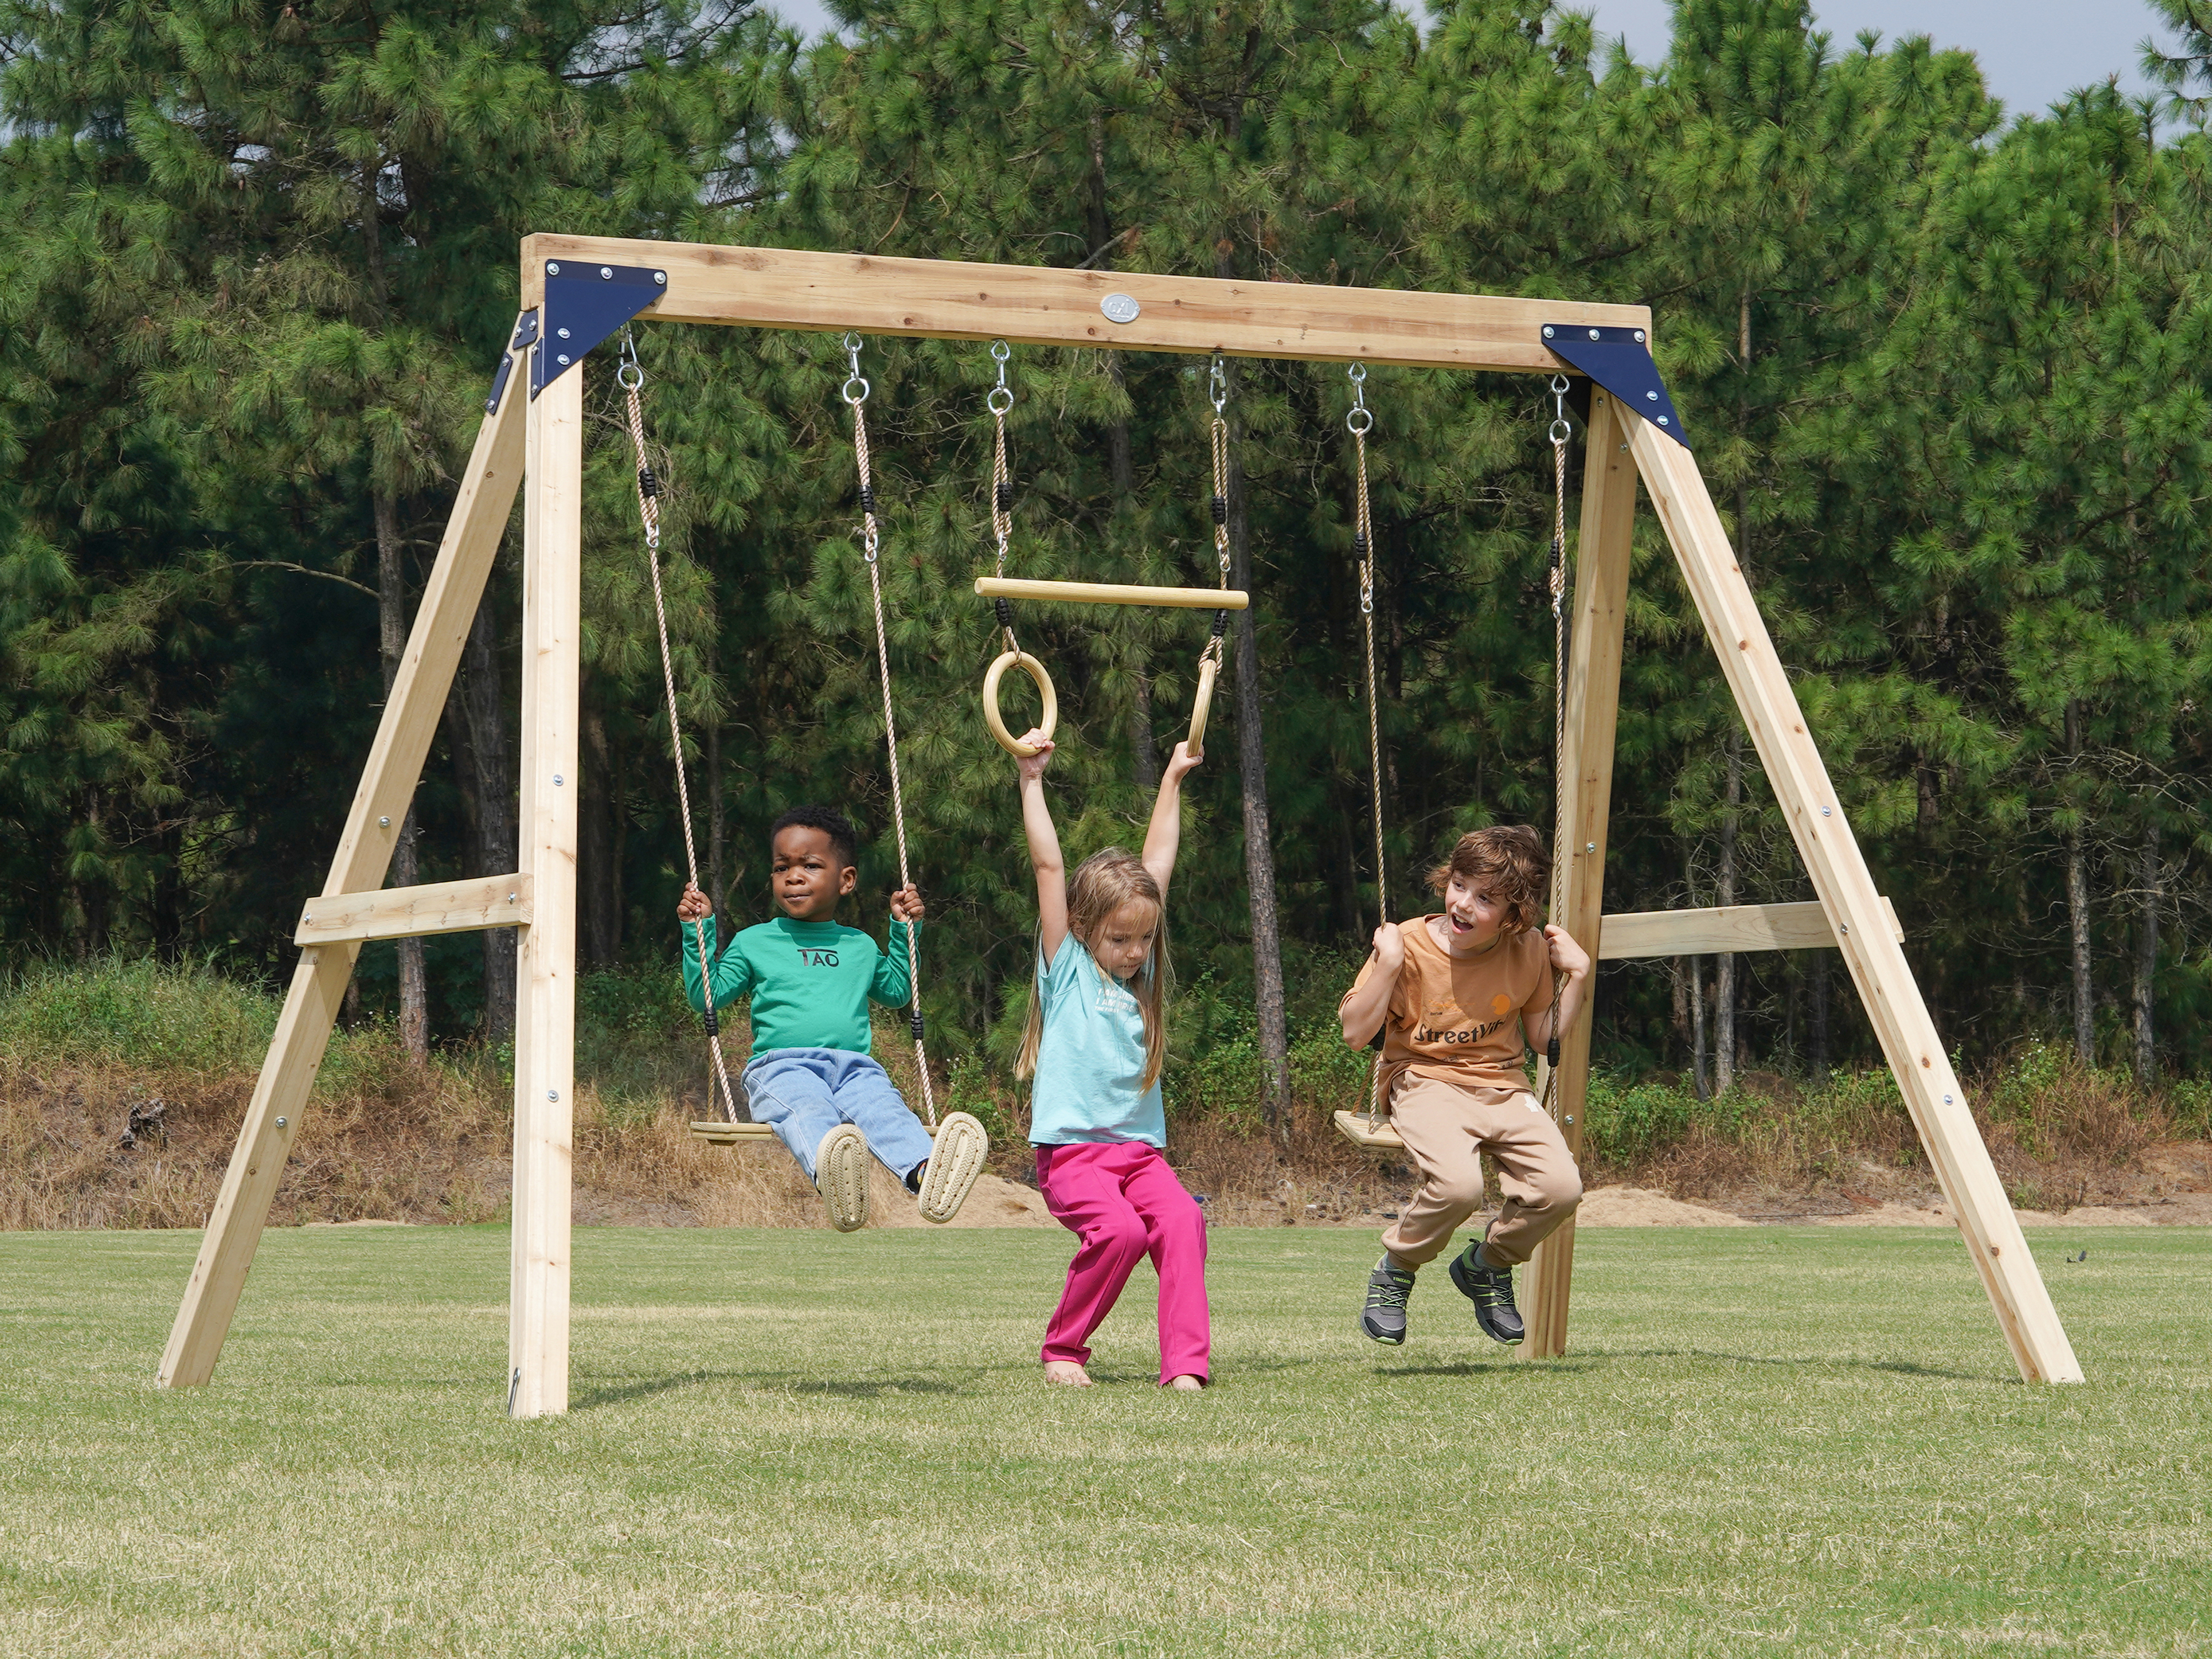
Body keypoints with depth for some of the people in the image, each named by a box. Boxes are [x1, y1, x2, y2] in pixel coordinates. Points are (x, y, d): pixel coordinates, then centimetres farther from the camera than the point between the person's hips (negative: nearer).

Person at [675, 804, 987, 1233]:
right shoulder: (754, 943, 20)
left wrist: (904, 930, 32)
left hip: (854, 1065, 2)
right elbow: (706, 996, 17)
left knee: (882, 1105, -35)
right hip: (781, 1065, -2)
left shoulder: (860, 947, 27)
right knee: (808, 1108, -41)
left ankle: (926, 1174, -66)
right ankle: (831, 1175, -74)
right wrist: (697, 932, 9)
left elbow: (897, 992, 43)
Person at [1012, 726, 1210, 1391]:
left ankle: (1185, 1361, -25)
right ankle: (1062, 1350, -6)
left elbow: (1158, 864, 20)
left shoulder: (1141, 974, 15)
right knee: (1119, 1230, -27)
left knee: (1182, 1218, -23)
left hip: (1139, 1148, 5)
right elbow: (1049, 867, -3)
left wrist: (1173, 781, 24)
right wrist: (1032, 781, -5)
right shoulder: (1066, 969, 3)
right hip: (1071, 1148, -5)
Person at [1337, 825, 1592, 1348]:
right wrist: (1388, 965, -22)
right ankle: (1395, 1273, -4)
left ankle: (1486, 1264, 10)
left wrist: (1577, 976, 0)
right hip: (1426, 1083, -4)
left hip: (1502, 1085, 4)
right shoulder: (1410, 946, -11)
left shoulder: (1527, 953, 0)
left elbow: (1543, 1039, 11)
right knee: (1457, 1183, -35)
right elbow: (1355, 1033, -11)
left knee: (1561, 1187, -21)